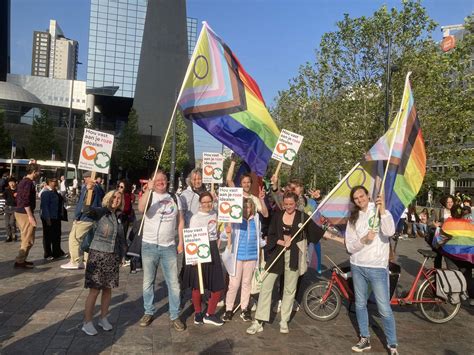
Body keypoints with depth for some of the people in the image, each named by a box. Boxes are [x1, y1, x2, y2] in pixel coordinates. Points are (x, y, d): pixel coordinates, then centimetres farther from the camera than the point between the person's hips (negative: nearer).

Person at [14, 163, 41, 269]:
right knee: (28, 240, -4)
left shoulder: (22, 181, 15)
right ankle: (20, 261, 0)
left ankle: (21, 260, 24)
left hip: (19, 212, 10)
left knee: (25, 239, 19)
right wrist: (30, 216, -22)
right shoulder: (29, 182, -16)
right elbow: (25, 201, -23)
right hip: (25, 213, -10)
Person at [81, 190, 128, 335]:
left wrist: (121, 255, 14)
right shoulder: (100, 212, -6)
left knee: (108, 289, 11)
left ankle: (103, 318, 26)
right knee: (94, 290, -2)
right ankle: (87, 322, 11)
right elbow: (87, 210, -28)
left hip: (113, 257, 5)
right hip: (98, 254, -5)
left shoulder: (119, 217, 10)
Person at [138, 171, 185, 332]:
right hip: (149, 246, -1)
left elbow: (180, 221, 10)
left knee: (173, 282, 5)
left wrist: (181, 242, 5)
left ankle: (175, 315, 16)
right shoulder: (148, 196, -2)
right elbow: (141, 209, -25)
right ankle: (148, 312, 27)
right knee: (148, 281, 11)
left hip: (169, 246, 2)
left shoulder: (174, 198, 7)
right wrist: (149, 189, -32)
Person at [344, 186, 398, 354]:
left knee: (385, 309, -1)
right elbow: (350, 247, -2)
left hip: (377, 268, -4)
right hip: (357, 267, 4)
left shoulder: (381, 213, -4)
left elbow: (390, 232, -25)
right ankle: (365, 339, 30)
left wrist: (382, 210, -33)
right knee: (360, 304, 14)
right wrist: (364, 239, -19)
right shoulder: (353, 219, 5)